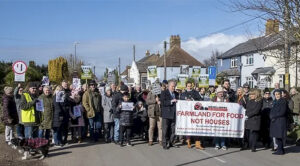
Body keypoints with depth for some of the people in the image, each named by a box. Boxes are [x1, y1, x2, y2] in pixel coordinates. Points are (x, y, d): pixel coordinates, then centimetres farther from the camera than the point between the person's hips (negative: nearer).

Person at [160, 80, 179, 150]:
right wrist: (171, 101, -20)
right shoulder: (164, 93, 0)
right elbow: (162, 102, -11)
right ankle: (165, 144, 5)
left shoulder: (176, 94, 17)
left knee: (173, 130, 6)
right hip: (166, 114, -5)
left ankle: (171, 142, 18)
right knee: (165, 130, -1)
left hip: (174, 114, 5)